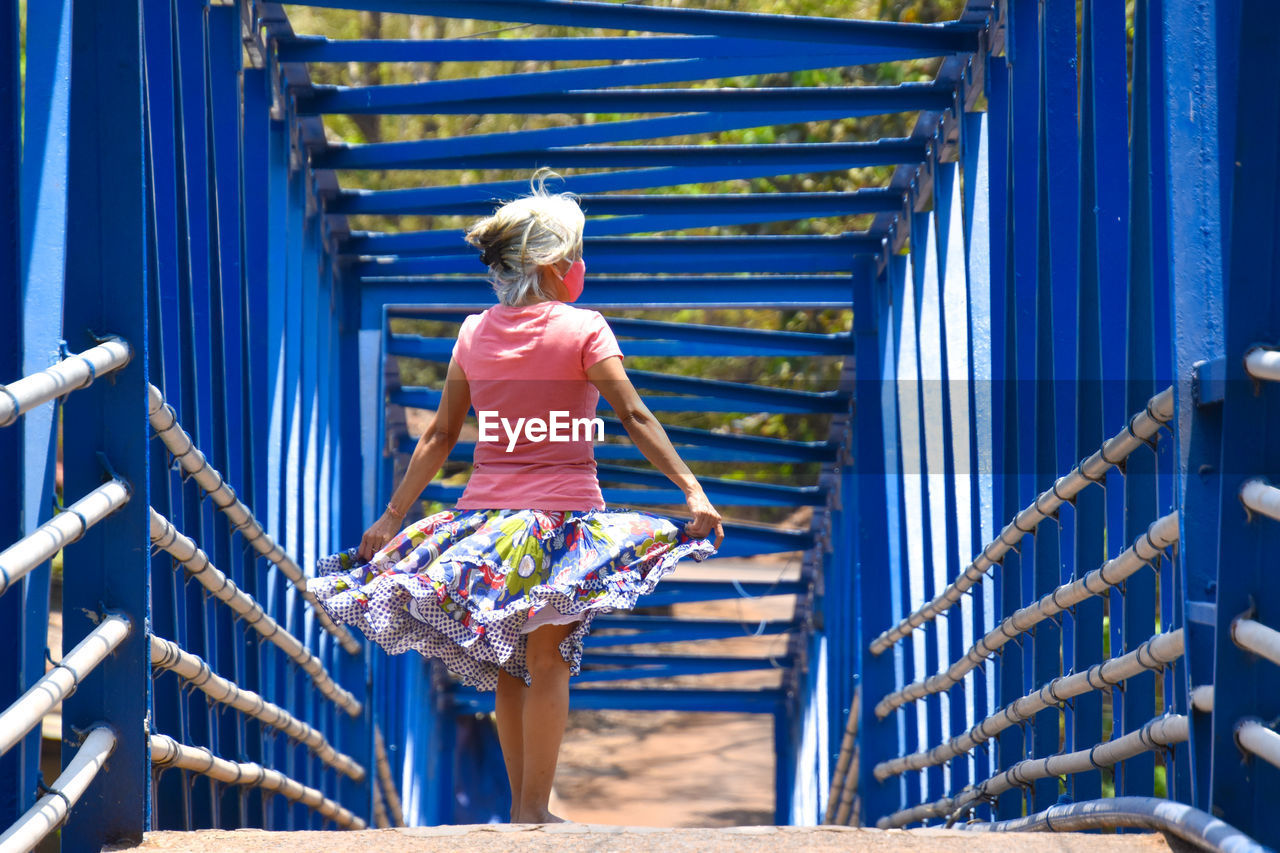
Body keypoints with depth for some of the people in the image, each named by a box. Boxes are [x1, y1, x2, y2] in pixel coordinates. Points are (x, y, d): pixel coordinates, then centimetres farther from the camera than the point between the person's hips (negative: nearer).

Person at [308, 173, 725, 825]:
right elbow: (633, 417, -13)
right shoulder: (582, 329, -6)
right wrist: (691, 488, -13)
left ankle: (520, 807, 19)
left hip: (485, 518, 4)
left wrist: (394, 516, 14)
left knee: (506, 667, 13)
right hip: (562, 514, -4)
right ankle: (534, 813, 1)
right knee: (546, 661, 1)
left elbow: (438, 436, 8)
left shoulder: (475, 332, 6)